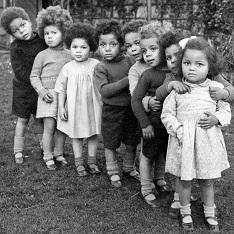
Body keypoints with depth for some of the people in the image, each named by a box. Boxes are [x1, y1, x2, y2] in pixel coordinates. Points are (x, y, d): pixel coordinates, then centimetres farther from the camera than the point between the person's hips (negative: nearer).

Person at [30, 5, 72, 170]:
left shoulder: (69, 55, 7)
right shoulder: (42, 55, 0)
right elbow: (34, 76, 1)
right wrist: (42, 91, -11)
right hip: (49, 95, -3)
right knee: (49, 127, -2)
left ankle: (58, 153, 25)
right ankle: (48, 157, 11)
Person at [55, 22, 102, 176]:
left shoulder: (96, 65, -8)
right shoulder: (67, 68, -6)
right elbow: (61, 89, 2)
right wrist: (61, 107, -1)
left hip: (93, 106, 0)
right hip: (74, 107, 0)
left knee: (93, 134, 11)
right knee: (76, 135, 10)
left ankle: (92, 161, 27)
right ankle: (79, 162, 23)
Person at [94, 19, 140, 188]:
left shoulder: (129, 61, -2)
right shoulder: (101, 68, -11)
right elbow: (104, 90, -22)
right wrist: (127, 81, -26)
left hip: (131, 109, 3)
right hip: (112, 111, -3)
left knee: (132, 142, 16)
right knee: (111, 144, 10)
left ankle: (129, 167, 38)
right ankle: (113, 172, 28)